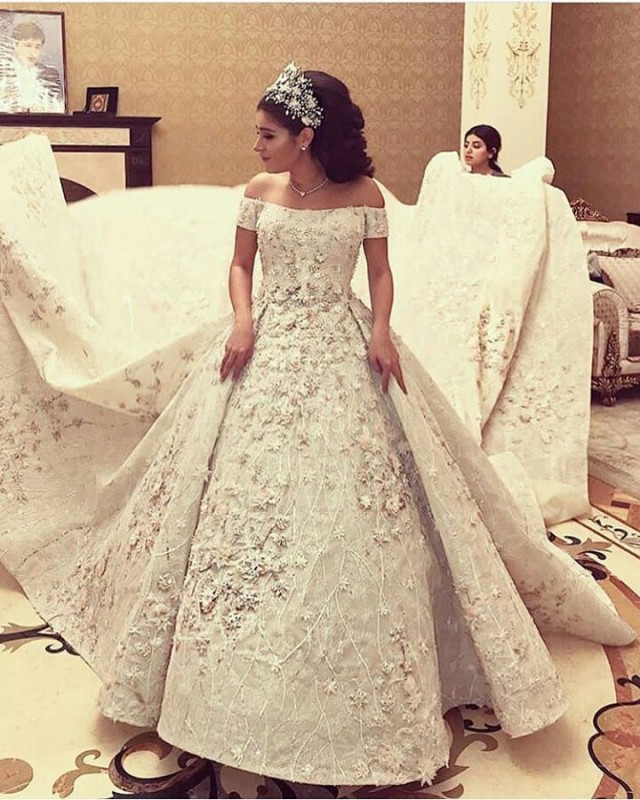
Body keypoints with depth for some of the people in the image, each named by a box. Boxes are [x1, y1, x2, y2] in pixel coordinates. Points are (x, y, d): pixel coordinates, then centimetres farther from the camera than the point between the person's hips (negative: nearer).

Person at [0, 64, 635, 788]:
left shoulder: (364, 195, -2)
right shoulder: (259, 190, 3)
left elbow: (380, 272, 4)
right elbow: (240, 265, 10)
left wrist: (382, 332, -13)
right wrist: (242, 320, -8)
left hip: (341, 349, -2)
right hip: (264, 347, 2)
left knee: (349, 496, -2)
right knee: (247, 491, 1)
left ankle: (351, 662, 16)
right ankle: (247, 660, 19)